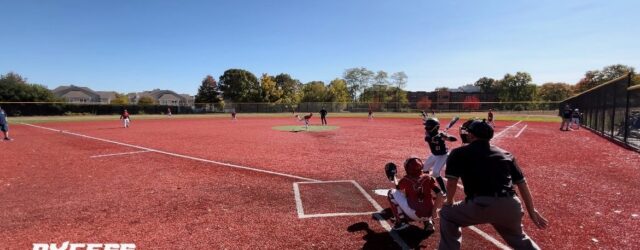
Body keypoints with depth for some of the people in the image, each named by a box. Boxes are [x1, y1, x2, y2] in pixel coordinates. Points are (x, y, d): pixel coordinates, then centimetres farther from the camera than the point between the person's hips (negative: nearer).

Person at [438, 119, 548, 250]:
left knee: (447, 214, 21)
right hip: (510, 206, 6)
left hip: (480, 205, -5)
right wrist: (532, 211, 25)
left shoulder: (459, 153, 6)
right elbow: (522, 183, 19)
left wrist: (449, 202, 18)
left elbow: (452, 182, 0)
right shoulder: (505, 154, 19)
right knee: (519, 239, 36)